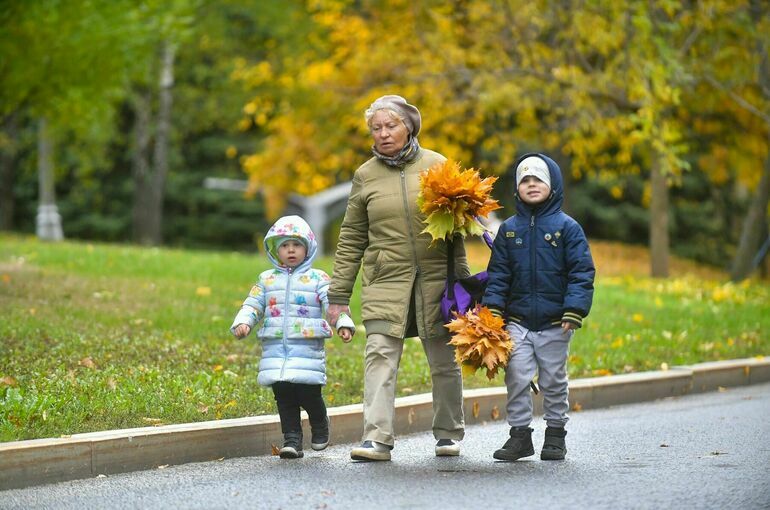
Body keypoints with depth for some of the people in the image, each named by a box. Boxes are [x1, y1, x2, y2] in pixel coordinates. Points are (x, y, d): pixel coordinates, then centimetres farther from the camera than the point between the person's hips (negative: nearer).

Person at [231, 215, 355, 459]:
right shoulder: (266, 279, 14)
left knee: (308, 392, -8)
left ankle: (320, 425, 21)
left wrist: (344, 324, -20)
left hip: (307, 347, -3)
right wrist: (243, 322, -5)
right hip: (275, 347, 3)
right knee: (283, 394, 0)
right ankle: (291, 439, 5)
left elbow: (333, 302, -4)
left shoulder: (317, 278, 5)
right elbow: (253, 305, 14)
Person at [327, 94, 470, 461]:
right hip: (386, 280, 0)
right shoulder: (365, 175, 7)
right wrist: (339, 294, 5)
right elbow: (351, 239, 9)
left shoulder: (437, 166, 4)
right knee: (380, 354, -13)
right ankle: (377, 438, -16)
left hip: (436, 279, 0)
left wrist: (461, 280, -2)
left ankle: (448, 434, 22)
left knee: (444, 359, 7)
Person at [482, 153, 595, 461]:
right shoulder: (509, 229, 7)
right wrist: (492, 308, -4)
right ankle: (520, 434, 6)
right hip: (517, 321, 2)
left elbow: (582, 273, -4)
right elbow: (498, 274, 8)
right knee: (517, 378, -4)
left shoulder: (567, 227, -2)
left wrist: (574, 311, -14)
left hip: (554, 323, -2)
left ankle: (555, 434, 20)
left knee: (553, 380, 7)